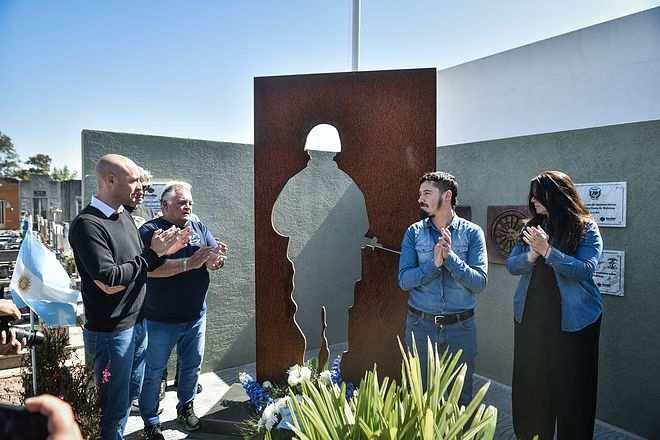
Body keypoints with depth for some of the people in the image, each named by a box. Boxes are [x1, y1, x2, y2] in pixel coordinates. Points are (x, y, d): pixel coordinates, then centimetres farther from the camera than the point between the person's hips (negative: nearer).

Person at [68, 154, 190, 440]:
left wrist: (163, 250, -4)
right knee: (115, 403, 10)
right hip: (110, 331, -8)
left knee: (131, 392, 23)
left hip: (137, 322, 8)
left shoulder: (124, 215, 6)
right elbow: (108, 279, -26)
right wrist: (152, 253, -18)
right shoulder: (87, 224, -20)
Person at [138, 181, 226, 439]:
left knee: (192, 366, 20)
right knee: (153, 372, 11)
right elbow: (150, 268, -25)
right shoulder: (150, 230, -11)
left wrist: (216, 258, -26)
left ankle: (186, 408, 42)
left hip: (195, 316, 5)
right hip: (160, 320, -4)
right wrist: (189, 263, -33)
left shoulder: (200, 229, 5)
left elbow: (216, 261, -2)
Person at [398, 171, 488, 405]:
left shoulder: (472, 233, -5)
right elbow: (404, 280, -9)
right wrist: (434, 263, -22)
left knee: (461, 395, 17)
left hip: (460, 326, -1)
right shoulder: (414, 233, -1)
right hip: (420, 324, 1)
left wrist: (450, 257, -24)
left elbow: (479, 282, -13)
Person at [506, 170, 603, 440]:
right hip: (529, 316, 4)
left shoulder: (586, 229, -6)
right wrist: (532, 255, -19)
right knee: (529, 385, 13)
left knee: (571, 386, 8)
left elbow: (586, 269, -18)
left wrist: (547, 251, -26)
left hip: (572, 319, -4)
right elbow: (511, 265, 0)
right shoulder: (532, 227, 6)